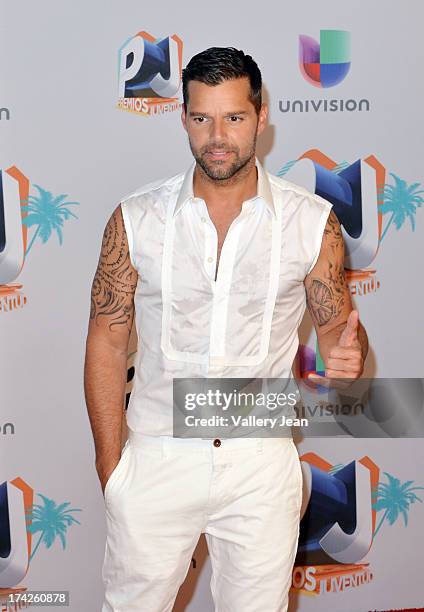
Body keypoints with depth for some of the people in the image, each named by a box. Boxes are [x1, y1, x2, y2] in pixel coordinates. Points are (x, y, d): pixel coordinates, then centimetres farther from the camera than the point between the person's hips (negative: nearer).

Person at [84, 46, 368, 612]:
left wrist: (348, 352, -22)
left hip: (261, 464, 0)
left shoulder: (312, 222, -6)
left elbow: (336, 323, 4)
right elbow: (108, 341, -1)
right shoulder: (136, 220, -5)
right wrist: (109, 466, -2)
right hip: (157, 459, 0)